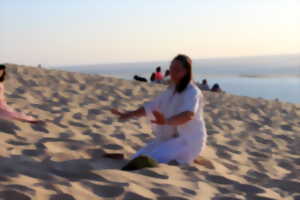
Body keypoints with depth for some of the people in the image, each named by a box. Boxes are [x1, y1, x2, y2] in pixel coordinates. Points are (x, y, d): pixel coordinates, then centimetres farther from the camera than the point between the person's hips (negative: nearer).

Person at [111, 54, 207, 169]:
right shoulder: (171, 91, 13)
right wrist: (128, 115, 15)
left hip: (188, 141, -9)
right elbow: (151, 107, 23)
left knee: (156, 158, -30)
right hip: (170, 139, 9)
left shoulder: (192, 92, -15)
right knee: (140, 159, -6)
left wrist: (166, 121, -54)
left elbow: (188, 115, -37)